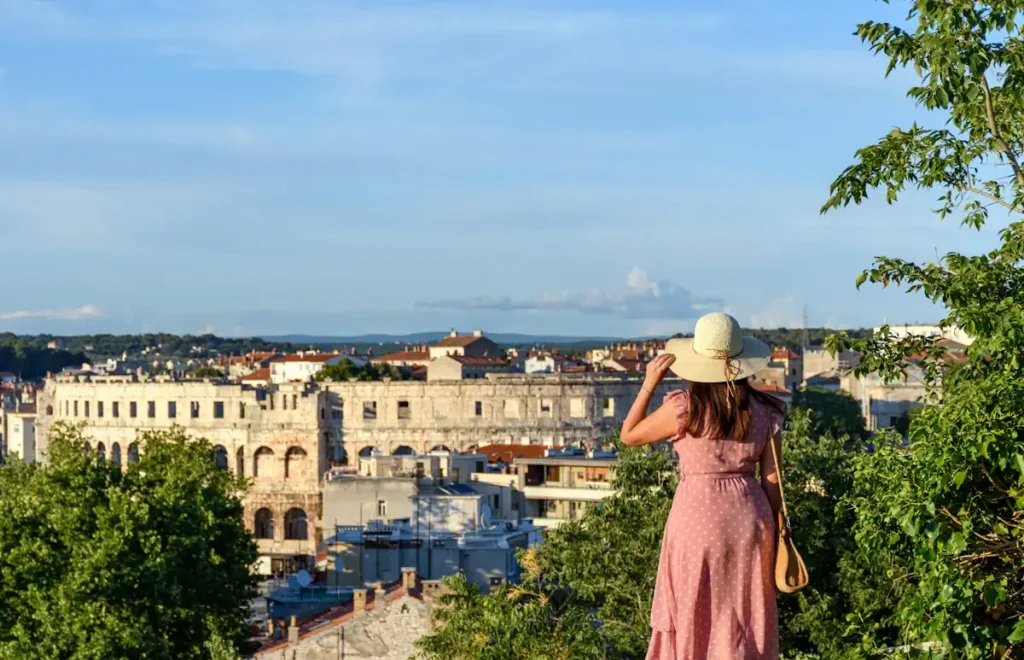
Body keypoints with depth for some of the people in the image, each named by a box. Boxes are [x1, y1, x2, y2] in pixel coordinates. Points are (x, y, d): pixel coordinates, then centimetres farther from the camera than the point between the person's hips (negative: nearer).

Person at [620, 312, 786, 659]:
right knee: (747, 624, 13)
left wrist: (649, 383, 3)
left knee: (693, 622, 10)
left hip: (698, 517, -3)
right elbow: (772, 480, 1)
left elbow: (629, 435, 3)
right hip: (749, 516, 3)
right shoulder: (764, 411, 0)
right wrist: (773, 532, 10)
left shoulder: (684, 408, -11)